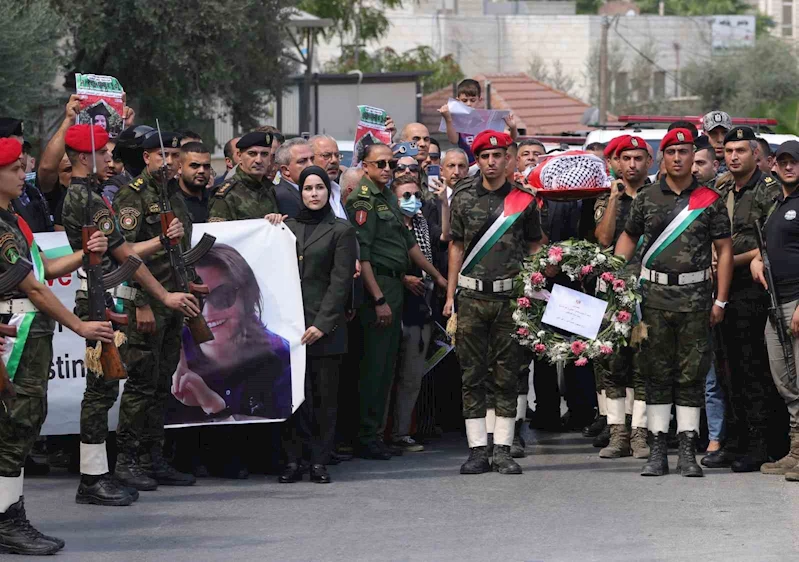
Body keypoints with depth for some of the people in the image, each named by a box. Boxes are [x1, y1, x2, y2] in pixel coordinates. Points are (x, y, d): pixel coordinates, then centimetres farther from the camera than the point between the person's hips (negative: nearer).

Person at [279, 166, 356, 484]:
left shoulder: (341, 231, 4)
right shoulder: (287, 227, 15)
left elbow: (340, 282, -3)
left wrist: (323, 323, -10)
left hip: (325, 324, -2)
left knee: (324, 394, -2)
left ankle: (319, 461, 1)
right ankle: (293, 460, -1)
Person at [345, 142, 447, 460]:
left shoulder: (388, 198, 17)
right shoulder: (363, 202, -11)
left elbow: (408, 242, 26)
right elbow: (361, 255, -17)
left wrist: (437, 276, 28)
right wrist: (379, 300, -20)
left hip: (394, 286, 9)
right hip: (377, 287, -9)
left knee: (386, 364, 10)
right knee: (375, 365, -8)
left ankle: (374, 431, 15)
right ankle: (366, 437, -4)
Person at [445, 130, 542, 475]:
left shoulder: (523, 199, 5)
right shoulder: (463, 198, 7)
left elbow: (535, 246, 12)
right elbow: (456, 247, 12)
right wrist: (450, 295, 8)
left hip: (510, 295, -1)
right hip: (472, 296, 1)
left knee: (507, 375, 1)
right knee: (472, 375, 1)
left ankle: (503, 450, 6)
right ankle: (477, 450, 5)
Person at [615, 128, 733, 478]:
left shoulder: (710, 200, 3)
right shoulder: (647, 199, 7)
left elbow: (724, 250, 4)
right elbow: (628, 238, 16)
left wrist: (720, 300, -1)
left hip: (696, 295, -1)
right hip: (655, 295, 1)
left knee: (692, 376, 1)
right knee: (656, 374, 3)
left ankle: (688, 452, 5)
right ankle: (657, 452, 6)